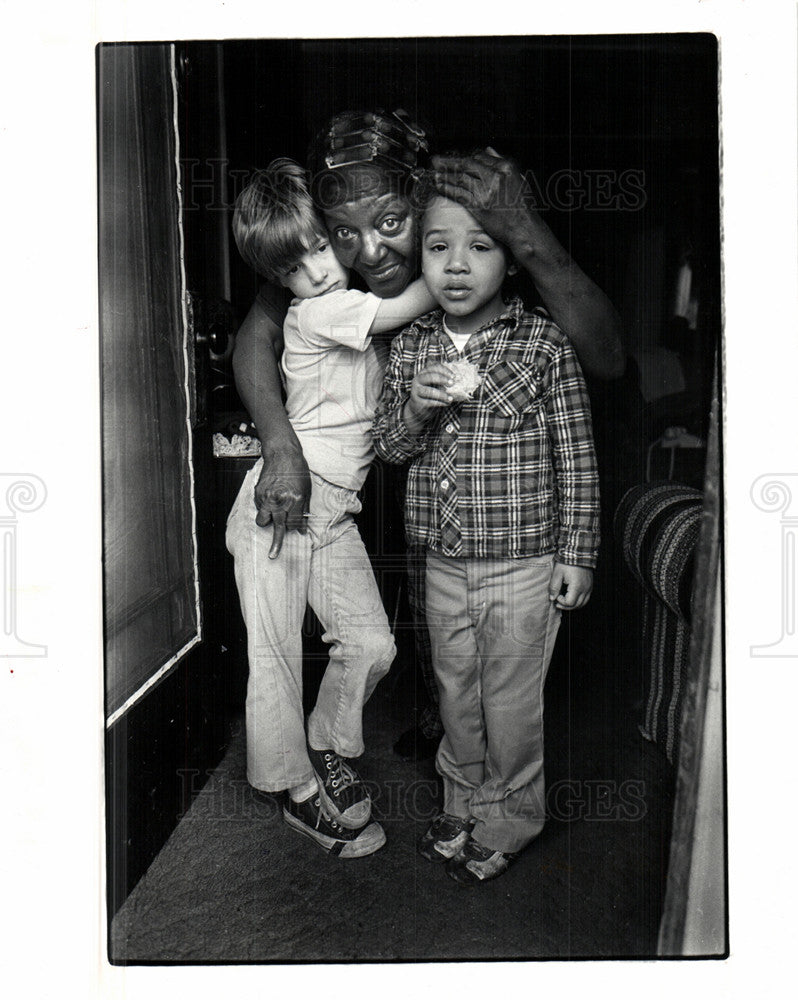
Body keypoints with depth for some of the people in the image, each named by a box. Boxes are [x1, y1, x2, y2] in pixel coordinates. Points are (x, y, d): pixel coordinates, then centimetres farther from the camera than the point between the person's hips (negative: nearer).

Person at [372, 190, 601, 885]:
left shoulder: (545, 343, -10)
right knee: (456, 693, 19)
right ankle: (463, 806, 41)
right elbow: (389, 447, 5)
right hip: (444, 565, 4)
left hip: (524, 566, -4)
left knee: (512, 700, 10)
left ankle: (511, 819, 34)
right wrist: (414, 407, -16)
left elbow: (577, 460, -6)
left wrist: (577, 555, -6)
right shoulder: (411, 345, 2)